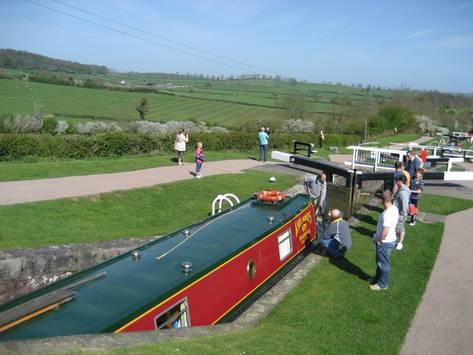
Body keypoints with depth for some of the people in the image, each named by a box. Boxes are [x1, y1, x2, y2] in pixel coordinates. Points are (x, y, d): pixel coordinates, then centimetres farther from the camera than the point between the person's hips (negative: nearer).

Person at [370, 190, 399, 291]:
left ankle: (382, 284, 25)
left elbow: (385, 232, -30)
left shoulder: (387, 214, -31)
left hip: (385, 242, -9)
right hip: (389, 240, 9)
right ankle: (378, 278, 42)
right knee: (380, 261, 25)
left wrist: (378, 240, -13)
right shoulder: (394, 208, -1)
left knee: (383, 263, 8)